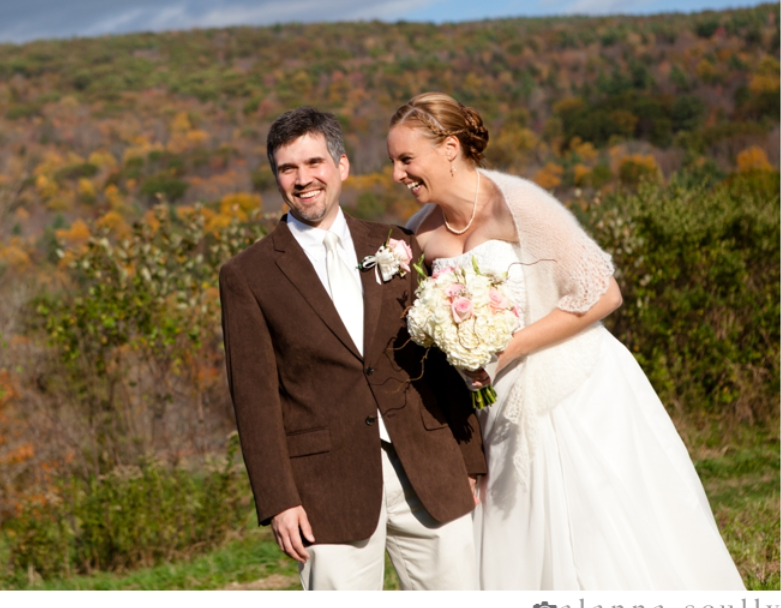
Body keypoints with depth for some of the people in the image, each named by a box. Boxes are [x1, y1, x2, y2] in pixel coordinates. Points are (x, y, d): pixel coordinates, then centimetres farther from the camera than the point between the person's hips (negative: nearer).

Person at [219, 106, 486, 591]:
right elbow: (255, 399, -1)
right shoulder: (247, 277, 3)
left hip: (427, 473, 3)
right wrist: (278, 501, -8)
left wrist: (470, 463, 10)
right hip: (329, 488, -3)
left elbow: (443, 363, 12)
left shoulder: (398, 247, 11)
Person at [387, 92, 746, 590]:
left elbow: (601, 294, -16)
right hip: (511, 415, 6)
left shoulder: (516, 203, -16)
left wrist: (505, 350, -18)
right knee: (522, 564, 8)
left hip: (580, 397, -6)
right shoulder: (423, 234, 2)